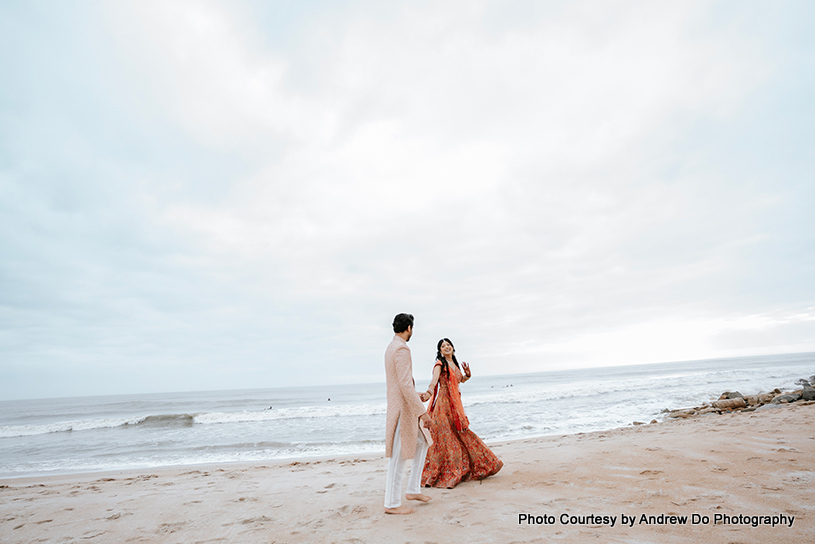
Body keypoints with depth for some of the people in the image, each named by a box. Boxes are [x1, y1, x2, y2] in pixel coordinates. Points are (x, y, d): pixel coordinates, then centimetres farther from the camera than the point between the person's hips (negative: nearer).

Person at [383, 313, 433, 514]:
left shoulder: (391, 347, 13)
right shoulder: (401, 349, -19)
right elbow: (405, 384, -25)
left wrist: (416, 396, 22)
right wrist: (421, 411, -22)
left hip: (405, 407, 10)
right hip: (402, 409, -10)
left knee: (422, 443, 18)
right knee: (398, 456, 1)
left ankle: (413, 490, 26)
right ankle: (392, 504, 14)